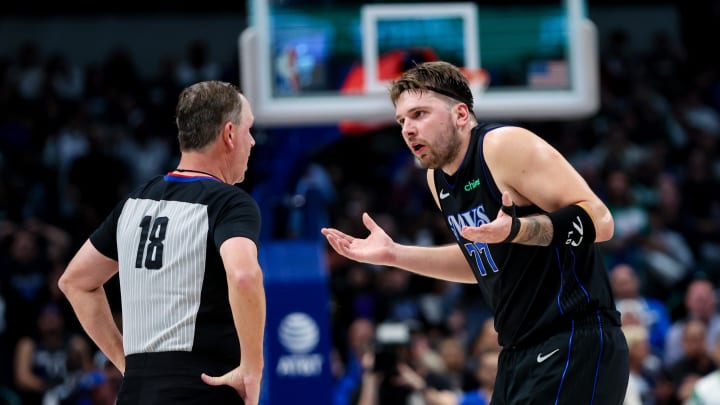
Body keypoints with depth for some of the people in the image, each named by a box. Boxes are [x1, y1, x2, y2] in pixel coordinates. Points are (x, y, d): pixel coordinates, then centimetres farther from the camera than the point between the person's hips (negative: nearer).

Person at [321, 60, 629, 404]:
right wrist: (394, 255, 20)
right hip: (521, 351, 9)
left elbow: (600, 221, -19)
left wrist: (515, 230, -33)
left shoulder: (505, 145, -14)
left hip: (575, 343, -9)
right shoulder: (438, 178, 13)